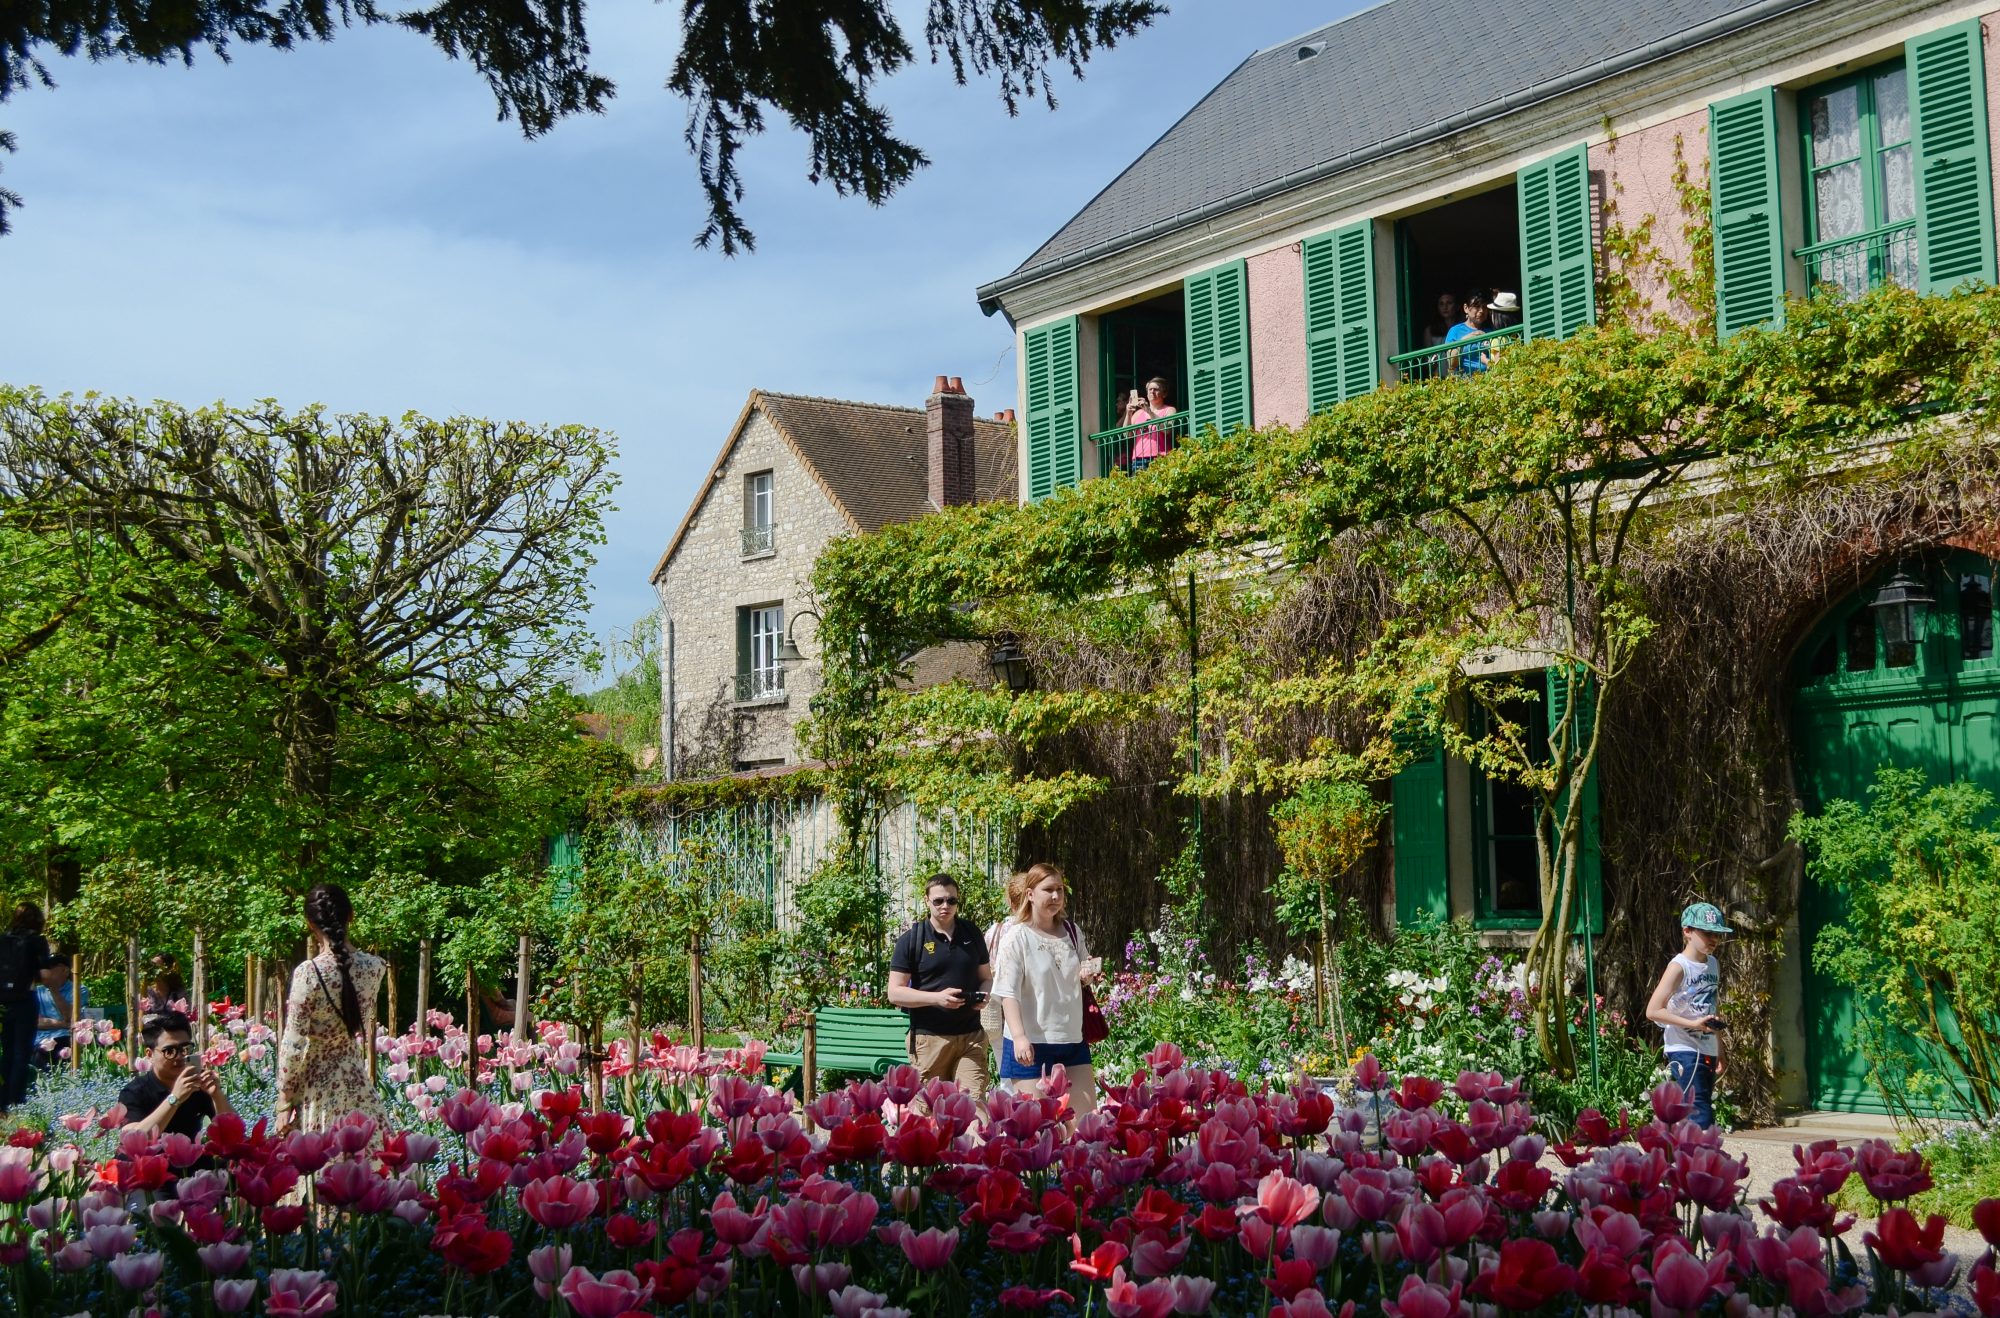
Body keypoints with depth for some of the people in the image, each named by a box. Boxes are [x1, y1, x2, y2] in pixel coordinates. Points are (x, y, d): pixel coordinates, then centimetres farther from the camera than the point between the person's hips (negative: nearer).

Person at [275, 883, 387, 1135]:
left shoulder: (308, 974, -18)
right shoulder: (373, 967, -4)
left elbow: (293, 1045, -14)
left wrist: (284, 1102, -5)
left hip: (316, 1088, -5)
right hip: (356, 1085, 5)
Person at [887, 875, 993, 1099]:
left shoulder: (972, 934, 11)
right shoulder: (911, 939, 0)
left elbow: (986, 977, 20)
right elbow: (895, 993, -4)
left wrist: (982, 995, -4)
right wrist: (937, 997, -17)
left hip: (971, 1037, 2)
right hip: (929, 1037, -2)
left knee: (975, 1100, -10)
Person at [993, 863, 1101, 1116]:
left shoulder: (1072, 933, 8)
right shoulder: (1018, 937, -8)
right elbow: (1008, 993, -14)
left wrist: (1086, 976, -4)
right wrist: (1019, 1037, -26)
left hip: (1072, 1040, 5)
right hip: (1031, 1045, -5)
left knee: (1087, 1116, 6)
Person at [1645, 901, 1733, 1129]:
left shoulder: (1713, 965, 13)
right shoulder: (1679, 967, -11)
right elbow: (1653, 1011, -18)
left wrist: (1720, 1054, 18)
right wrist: (1693, 1024, -23)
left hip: (1707, 1053, 8)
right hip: (1685, 1052, -8)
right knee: (1701, 1118, -14)